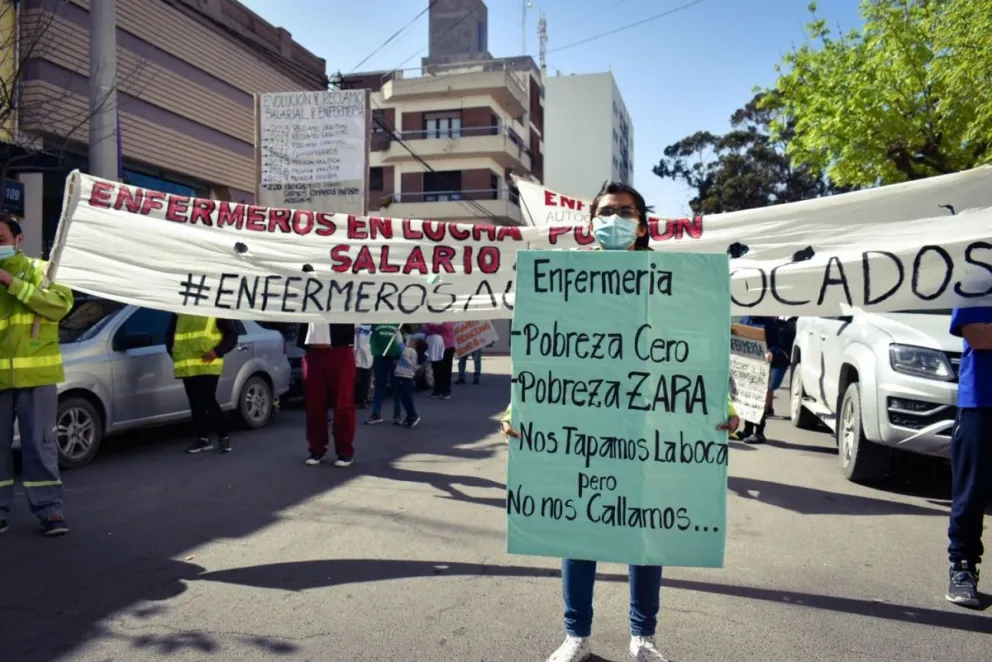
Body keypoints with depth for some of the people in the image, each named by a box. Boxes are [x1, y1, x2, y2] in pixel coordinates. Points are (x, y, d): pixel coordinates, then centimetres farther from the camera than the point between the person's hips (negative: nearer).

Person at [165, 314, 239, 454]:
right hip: (187, 366, 5)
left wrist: (217, 351, -13)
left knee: (209, 401, -7)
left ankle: (223, 437, 6)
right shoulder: (179, 312, 12)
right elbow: (170, 334, 22)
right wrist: (174, 354, 7)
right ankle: (202, 438, 19)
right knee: (195, 404, 8)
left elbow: (232, 334, 0)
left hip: (207, 365, -4)